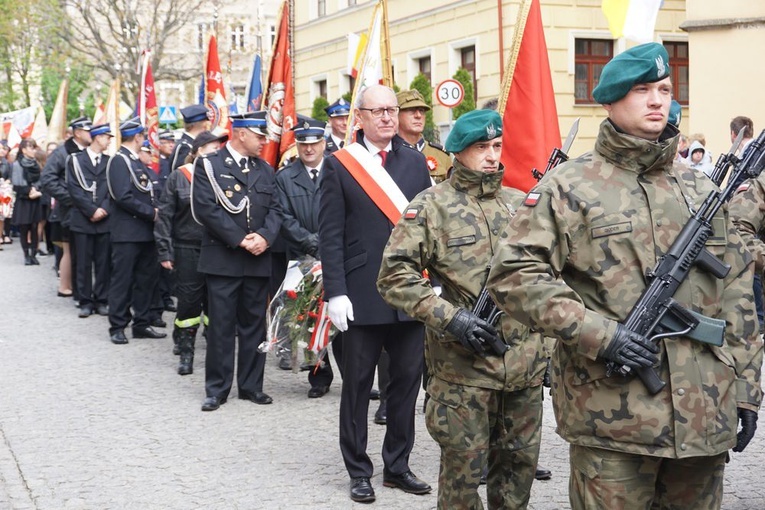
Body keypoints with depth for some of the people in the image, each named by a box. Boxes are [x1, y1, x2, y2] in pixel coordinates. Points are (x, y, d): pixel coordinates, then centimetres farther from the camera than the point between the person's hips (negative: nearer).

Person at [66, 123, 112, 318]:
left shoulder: (109, 162, 13)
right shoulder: (75, 160, 5)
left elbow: (112, 189, 6)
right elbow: (74, 188, -3)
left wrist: (104, 209, -10)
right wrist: (91, 211, -11)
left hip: (104, 219, 2)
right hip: (82, 219, -2)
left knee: (103, 262, 3)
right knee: (83, 263, 0)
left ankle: (101, 300, 9)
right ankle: (85, 301, 6)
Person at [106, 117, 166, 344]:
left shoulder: (137, 161, 16)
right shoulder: (119, 160, -12)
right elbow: (123, 197, -21)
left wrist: (155, 211, 1)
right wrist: (151, 212, -17)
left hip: (145, 231, 9)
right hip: (127, 232, -9)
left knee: (147, 277, 13)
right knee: (122, 279, -1)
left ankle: (142, 323, 21)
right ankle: (117, 327, 7)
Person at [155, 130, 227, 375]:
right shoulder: (179, 176, 0)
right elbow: (165, 215, 0)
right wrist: (165, 251, -5)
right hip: (187, 250, -2)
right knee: (189, 300, 2)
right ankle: (186, 353, 14)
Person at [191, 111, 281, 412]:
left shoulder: (265, 170, 15)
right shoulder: (208, 165, -2)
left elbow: (274, 209, 10)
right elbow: (206, 208, -11)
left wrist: (265, 237, -10)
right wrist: (240, 240, -15)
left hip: (258, 260, 5)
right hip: (222, 259, -5)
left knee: (254, 325, 9)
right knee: (221, 326, 0)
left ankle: (251, 385, 17)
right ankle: (217, 389, 7)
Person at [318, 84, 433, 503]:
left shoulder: (416, 162, 8)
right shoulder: (340, 164, -1)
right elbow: (331, 235, -5)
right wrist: (335, 292, -11)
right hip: (362, 295, -3)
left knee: (407, 380, 10)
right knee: (358, 385, 6)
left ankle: (397, 465, 24)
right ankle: (359, 470, 18)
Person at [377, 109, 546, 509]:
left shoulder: (521, 204, 10)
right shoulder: (430, 206, -4)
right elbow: (394, 277, -10)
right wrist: (449, 317, -19)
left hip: (525, 363, 5)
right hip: (462, 366, -4)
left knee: (520, 460, 15)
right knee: (463, 466, 4)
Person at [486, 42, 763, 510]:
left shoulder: (702, 192, 14)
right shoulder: (568, 188, -1)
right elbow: (514, 274, -9)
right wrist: (600, 335, -17)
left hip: (704, 417, 5)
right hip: (611, 415, -4)